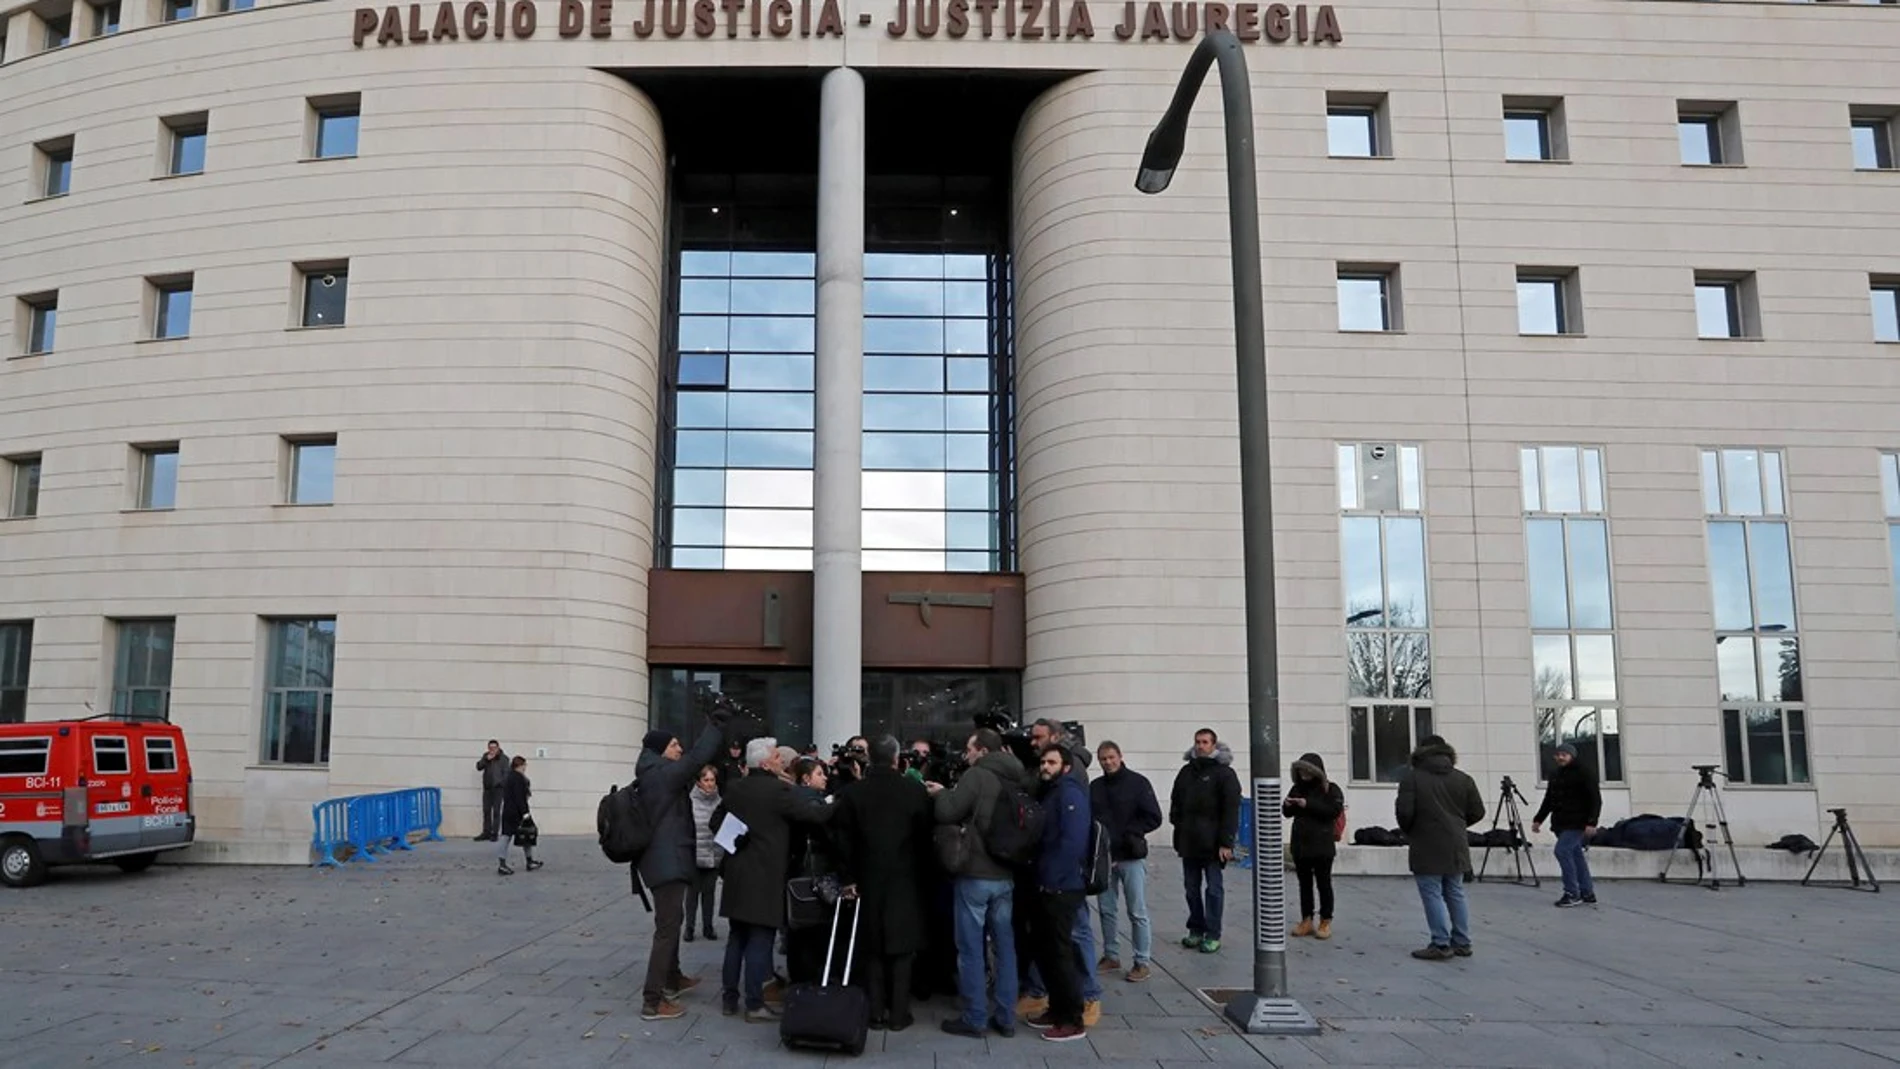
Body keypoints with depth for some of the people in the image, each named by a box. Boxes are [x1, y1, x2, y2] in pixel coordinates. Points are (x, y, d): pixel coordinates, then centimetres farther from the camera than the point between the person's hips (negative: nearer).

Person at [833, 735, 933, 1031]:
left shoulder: (851, 792, -4)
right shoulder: (915, 790, -7)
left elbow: (844, 839, -4)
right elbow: (925, 835, -3)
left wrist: (848, 877, 1)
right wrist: (921, 871, 8)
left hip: (868, 880, 1)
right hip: (905, 880, -1)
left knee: (872, 948, 10)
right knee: (902, 946, 6)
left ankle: (875, 1012, 11)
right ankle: (899, 1013, 7)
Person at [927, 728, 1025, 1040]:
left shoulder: (977, 776, -12)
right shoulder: (1014, 781, 10)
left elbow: (947, 813, -16)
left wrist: (941, 792, 4)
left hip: (976, 874, -7)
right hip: (1006, 875, 7)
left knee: (971, 947, 1)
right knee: (1005, 945, 10)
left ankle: (974, 1018, 6)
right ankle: (1005, 1017, 15)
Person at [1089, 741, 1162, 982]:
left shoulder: (1137, 782, -4)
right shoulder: (1095, 787, 7)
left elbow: (1153, 818, -6)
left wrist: (1129, 833, -11)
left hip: (1131, 857, -4)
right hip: (1104, 856, 4)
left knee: (1137, 912, 0)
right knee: (1106, 910, 11)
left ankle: (1142, 962, 7)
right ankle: (1111, 956, 24)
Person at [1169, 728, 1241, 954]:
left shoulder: (1224, 773, -6)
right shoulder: (1186, 771, 12)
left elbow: (1231, 810, -11)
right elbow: (1176, 803, 19)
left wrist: (1226, 842, -17)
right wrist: (1178, 830, 9)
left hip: (1212, 843, -6)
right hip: (1189, 842, 6)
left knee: (1213, 888, 1)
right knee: (1192, 888, 11)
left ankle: (1213, 935, 6)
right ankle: (1195, 930, 21)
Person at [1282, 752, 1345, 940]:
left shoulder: (1330, 789, -5)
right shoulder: (1297, 788, 9)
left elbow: (1334, 810, -19)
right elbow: (1288, 813, 15)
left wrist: (1308, 805, -21)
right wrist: (1287, 805, -8)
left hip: (1322, 846, -5)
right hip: (1300, 845, 5)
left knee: (1323, 883, 4)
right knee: (1304, 883, 10)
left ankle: (1326, 921, 12)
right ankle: (1306, 920, 17)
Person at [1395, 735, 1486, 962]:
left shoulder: (1411, 777, -7)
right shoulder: (1463, 779, 5)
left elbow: (1404, 812, -13)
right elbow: (1477, 812, 7)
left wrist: (1408, 831, 7)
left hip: (1427, 847, -5)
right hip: (1455, 846, 5)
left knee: (1432, 895, -1)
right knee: (1455, 894, 14)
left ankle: (1441, 945, -2)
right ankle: (1462, 943, 18)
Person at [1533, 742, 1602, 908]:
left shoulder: (1584, 773, -6)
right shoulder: (1555, 776, 16)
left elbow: (1595, 800, -12)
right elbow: (1548, 801, 21)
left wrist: (1591, 822, -21)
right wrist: (1538, 819, 15)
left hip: (1577, 824, -8)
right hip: (1561, 824, 8)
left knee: (1562, 851, -17)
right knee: (1576, 856, 9)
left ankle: (1572, 893, -12)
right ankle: (1587, 894, 15)